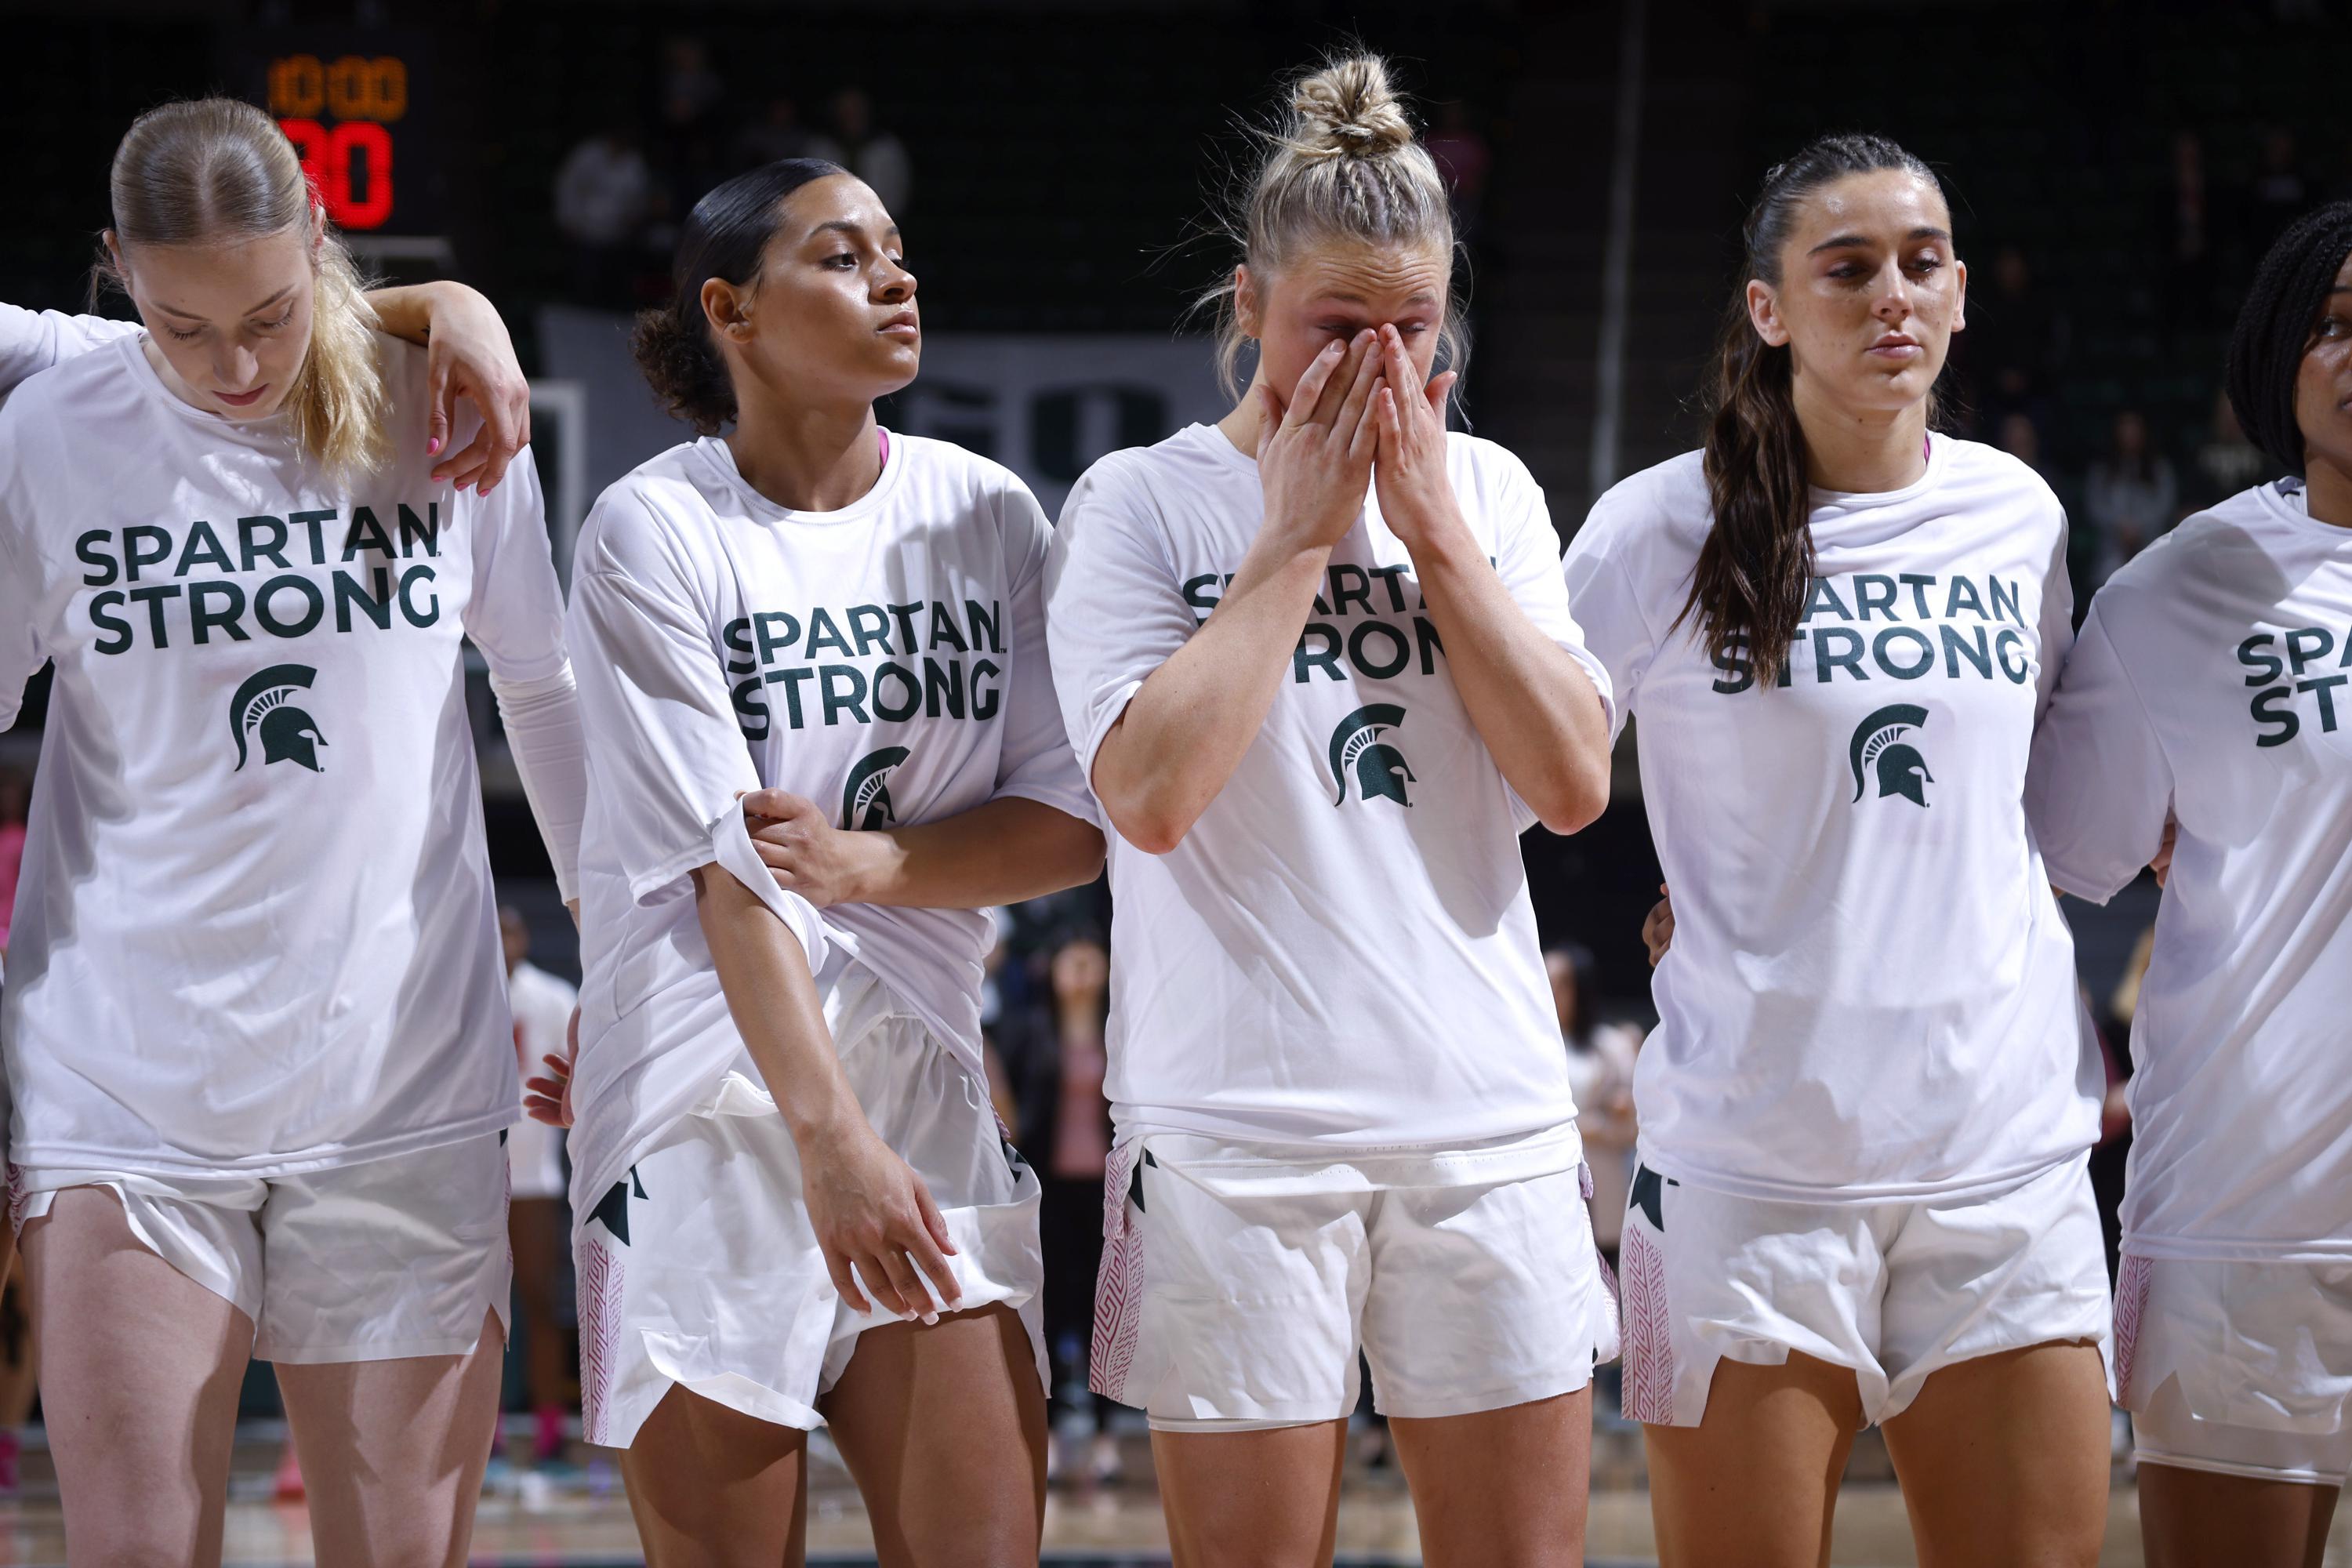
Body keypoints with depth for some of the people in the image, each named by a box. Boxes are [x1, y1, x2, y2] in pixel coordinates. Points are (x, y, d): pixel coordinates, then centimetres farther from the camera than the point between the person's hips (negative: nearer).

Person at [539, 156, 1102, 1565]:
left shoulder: (985, 514, 8)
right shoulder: (657, 533, -4)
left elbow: (1070, 826, 6)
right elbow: (727, 870, -12)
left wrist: (861, 861, -11)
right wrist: (831, 1138, -20)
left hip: (926, 1097, 3)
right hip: (711, 1116, -3)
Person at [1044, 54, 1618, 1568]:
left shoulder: (1487, 490, 11)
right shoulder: (1141, 504, 0)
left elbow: (1573, 785, 0)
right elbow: (1151, 793, -14)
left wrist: (1432, 522, -3)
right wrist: (1298, 535, -8)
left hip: (1489, 1117, 3)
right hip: (1238, 1138, -3)